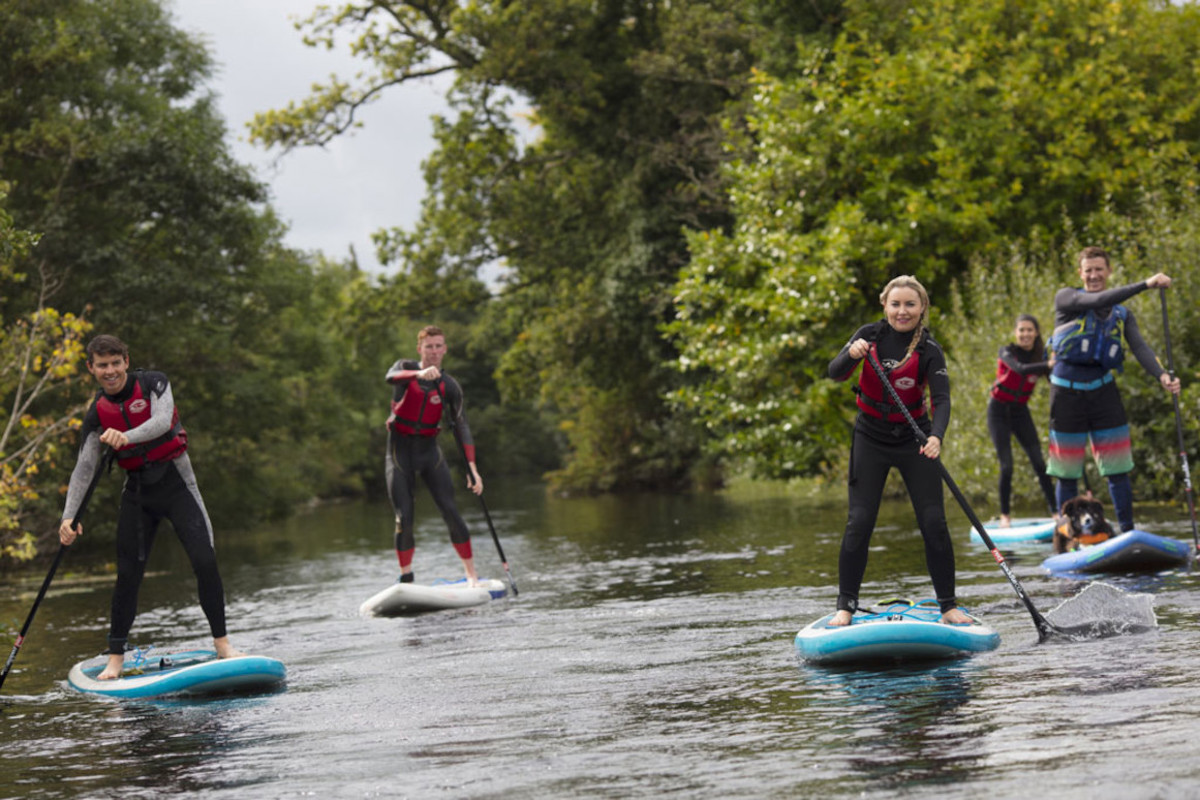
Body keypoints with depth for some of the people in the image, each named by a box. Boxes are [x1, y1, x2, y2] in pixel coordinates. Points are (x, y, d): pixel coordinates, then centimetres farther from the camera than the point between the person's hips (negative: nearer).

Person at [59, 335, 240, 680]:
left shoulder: (154, 384, -7)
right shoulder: (97, 414, 1)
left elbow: (161, 422, -25)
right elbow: (84, 468, -2)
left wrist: (126, 436, -45)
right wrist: (69, 516, -14)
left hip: (176, 483, -2)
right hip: (137, 493, 2)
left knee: (204, 561, -13)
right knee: (128, 574, -1)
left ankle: (221, 642, -1)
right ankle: (115, 658, 7)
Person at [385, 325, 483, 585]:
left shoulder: (450, 386, 1)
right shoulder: (406, 367, -2)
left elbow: (461, 426, -6)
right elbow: (392, 377, -27)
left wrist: (472, 468, -17)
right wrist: (420, 374, -47)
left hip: (430, 451, 1)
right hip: (400, 450, -1)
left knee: (450, 511, -9)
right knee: (404, 518, -6)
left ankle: (471, 573, -1)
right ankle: (406, 580, 5)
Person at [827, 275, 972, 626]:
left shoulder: (929, 350, -12)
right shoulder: (871, 335, -6)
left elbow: (941, 399, -22)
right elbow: (835, 373, -11)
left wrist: (936, 436, -40)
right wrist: (852, 354, -33)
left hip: (914, 440, -1)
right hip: (871, 439, 1)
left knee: (934, 523, -4)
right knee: (859, 522, -5)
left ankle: (948, 605, 7)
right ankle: (845, 606, 2)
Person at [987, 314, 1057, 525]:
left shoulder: (1040, 355, -3)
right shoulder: (1007, 352, -15)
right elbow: (1021, 369, -36)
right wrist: (1049, 365, -49)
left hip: (1021, 412, 3)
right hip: (999, 411, -3)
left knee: (1039, 462, -4)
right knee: (1006, 465, -9)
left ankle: (1055, 510, -1)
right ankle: (1005, 514, 3)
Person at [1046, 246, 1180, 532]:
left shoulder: (1123, 315, 11)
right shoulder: (1066, 299, -1)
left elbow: (1140, 348, -4)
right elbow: (1098, 301, -19)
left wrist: (1162, 375, -24)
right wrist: (1145, 285, -27)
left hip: (1103, 392, 3)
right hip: (1068, 393, -3)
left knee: (1118, 470, -1)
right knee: (1067, 473, 2)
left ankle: (1128, 532, 5)